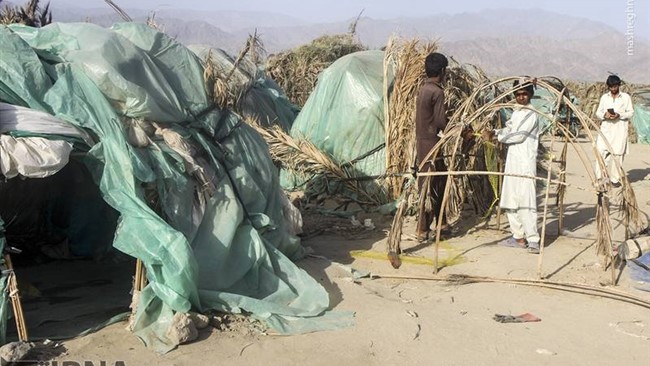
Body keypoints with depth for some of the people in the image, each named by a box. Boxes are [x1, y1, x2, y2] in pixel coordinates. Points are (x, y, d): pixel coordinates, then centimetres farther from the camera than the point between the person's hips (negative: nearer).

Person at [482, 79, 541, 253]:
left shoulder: (531, 114, -9)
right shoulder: (516, 112, 17)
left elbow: (519, 136, -15)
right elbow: (508, 130, 18)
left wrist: (495, 136, -10)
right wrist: (493, 132, -1)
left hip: (526, 162, -9)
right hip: (512, 161, 9)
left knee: (526, 201, -12)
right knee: (510, 201, 10)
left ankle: (533, 240, -10)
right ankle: (519, 237, 19)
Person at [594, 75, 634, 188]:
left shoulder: (626, 97, 7)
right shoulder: (604, 97, 14)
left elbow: (630, 113, 4)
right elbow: (598, 113, 13)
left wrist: (619, 115, -14)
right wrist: (604, 115, -10)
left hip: (620, 128, -2)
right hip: (606, 127, 2)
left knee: (617, 153, -4)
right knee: (601, 150, -12)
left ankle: (615, 179, 5)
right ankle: (599, 177, -8)